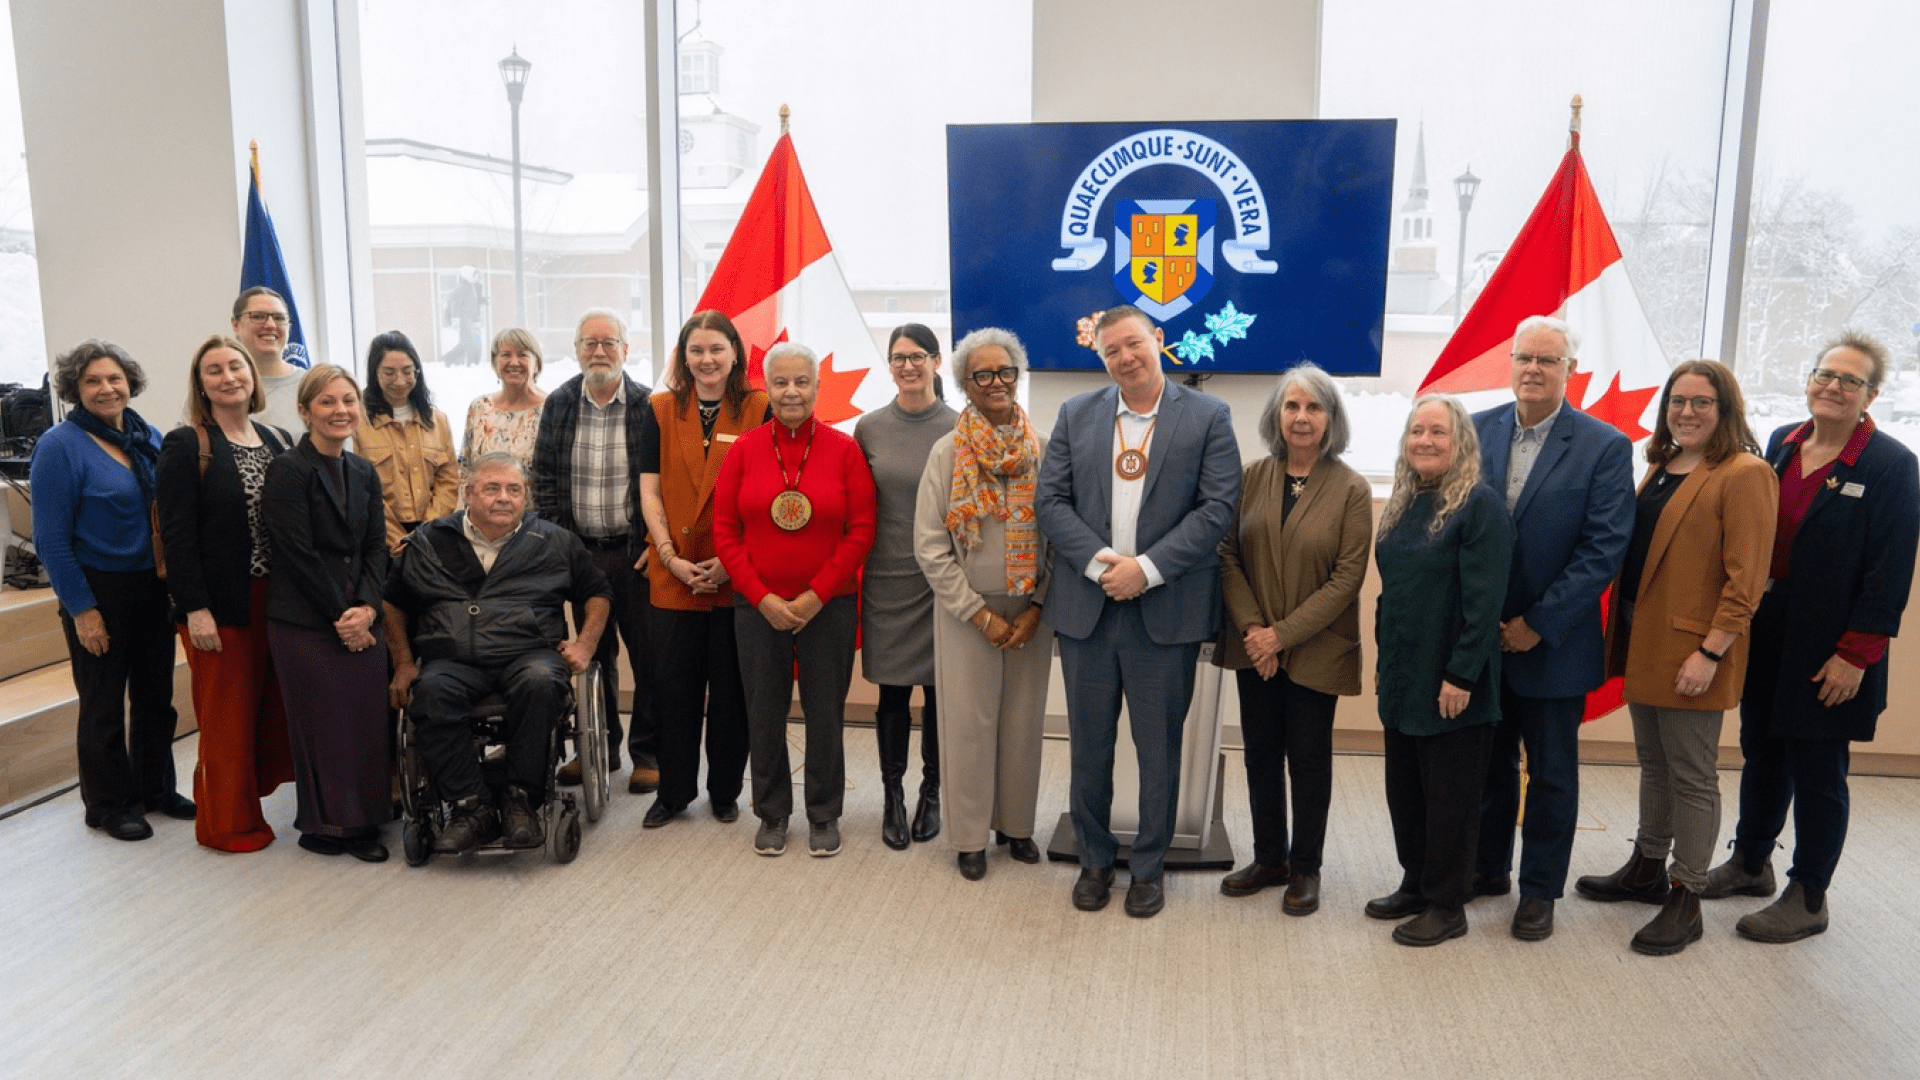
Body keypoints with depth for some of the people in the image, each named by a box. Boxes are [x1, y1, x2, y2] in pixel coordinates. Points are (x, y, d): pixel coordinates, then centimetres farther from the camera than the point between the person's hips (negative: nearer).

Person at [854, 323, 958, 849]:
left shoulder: (959, 427, -2)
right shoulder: (869, 428, 3)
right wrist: (855, 566, 4)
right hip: (887, 580, 1)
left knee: (939, 688, 8)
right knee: (892, 692, 7)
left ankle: (931, 793, 25)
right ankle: (893, 797, 22)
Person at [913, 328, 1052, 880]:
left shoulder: (1043, 451, 1)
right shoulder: (948, 451, -4)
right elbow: (930, 548, -6)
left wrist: (1036, 608, -7)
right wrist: (980, 613, -10)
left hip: (1032, 611, 2)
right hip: (966, 611, -2)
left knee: (1024, 720, 10)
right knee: (969, 721, 4)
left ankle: (1015, 823, 28)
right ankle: (970, 836, 19)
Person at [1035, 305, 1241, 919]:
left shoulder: (1208, 418, 0)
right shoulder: (1076, 415, 8)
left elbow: (1217, 508, -8)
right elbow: (1050, 500, 1)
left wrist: (1146, 568, -16)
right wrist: (1098, 562, -13)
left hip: (1166, 612, -2)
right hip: (1087, 608, 2)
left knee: (1159, 750, 8)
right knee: (1090, 746, 12)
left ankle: (1148, 868, 25)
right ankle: (1094, 861, 29)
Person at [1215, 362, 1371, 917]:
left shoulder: (1352, 490, -7)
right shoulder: (1251, 478, 1)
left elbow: (1347, 578, -11)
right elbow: (1228, 554, 0)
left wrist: (1284, 633, -15)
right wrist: (1250, 626, -11)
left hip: (1316, 650, -3)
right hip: (1254, 647, 3)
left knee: (1308, 760, 8)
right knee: (1261, 755, 12)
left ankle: (1305, 868, 23)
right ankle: (1268, 859, 28)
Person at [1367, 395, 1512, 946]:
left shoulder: (1480, 505, -14)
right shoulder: (1401, 504, 10)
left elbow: (1484, 600, -18)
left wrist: (1462, 676, -20)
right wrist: (1383, 657, 13)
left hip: (1452, 682, -7)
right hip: (1403, 676, 7)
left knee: (1449, 796, 5)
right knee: (1403, 787, 16)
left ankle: (1447, 905, 18)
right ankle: (1415, 883, 31)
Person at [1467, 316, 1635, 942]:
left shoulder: (1605, 446, -8)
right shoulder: (1477, 431, 2)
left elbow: (1605, 548, -12)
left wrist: (1539, 623, -15)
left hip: (1553, 643, -3)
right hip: (1480, 636, 3)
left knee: (1552, 774, 10)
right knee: (1488, 762, 16)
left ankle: (1539, 890, 26)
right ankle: (1487, 868, 34)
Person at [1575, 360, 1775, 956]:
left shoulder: (1744, 474, -12)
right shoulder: (1662, 467, 12)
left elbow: (1745, 579, -16)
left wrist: (1710, 652, -19)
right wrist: (1622, 633, 10)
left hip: (1689, 653, -8)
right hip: (1642, 642, 8)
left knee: (1691, 775, 3)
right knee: (1653, 762, 19)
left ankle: (1686, 901, 15)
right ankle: (1647, 870, 34)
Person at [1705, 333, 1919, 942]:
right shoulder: (1782, 443, 6)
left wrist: (1855, 654, -15)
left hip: (1827, 651, -6)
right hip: (1764, 630, 6)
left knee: (1818, 772, 5)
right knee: (1762, 752, 18)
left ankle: (1808, 898, 19)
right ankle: (1751, 863, 35)